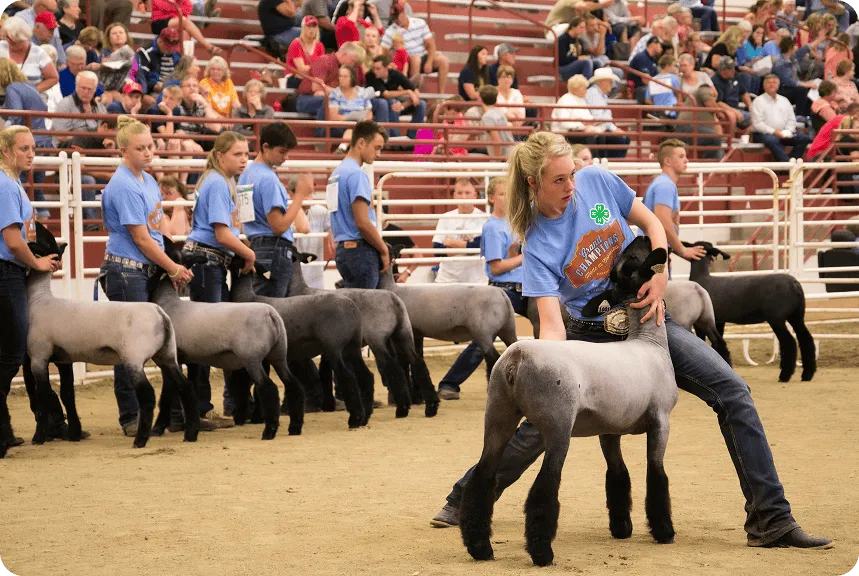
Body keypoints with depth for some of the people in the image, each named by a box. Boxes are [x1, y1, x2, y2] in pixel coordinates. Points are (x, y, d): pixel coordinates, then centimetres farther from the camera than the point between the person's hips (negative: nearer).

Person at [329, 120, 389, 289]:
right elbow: (362, 223, -19)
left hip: (343, 249, 9)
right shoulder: (356, 174, -12)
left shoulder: (337, 172, 17)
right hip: (360, 249, -9)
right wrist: (383, 250, -6)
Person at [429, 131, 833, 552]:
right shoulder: (537, 245, -16)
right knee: (538, 422, -11)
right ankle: (465, 500, 14)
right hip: (591, 335, -2)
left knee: (733, 392, -13)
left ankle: (771, 521, -12)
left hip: (648, 319, 2)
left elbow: (651, 223, 4)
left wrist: (660, 276, -13)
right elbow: (551, 323, -24)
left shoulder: (597, 182, -9)